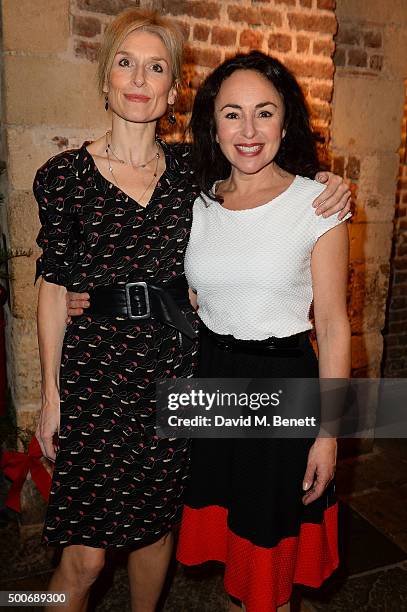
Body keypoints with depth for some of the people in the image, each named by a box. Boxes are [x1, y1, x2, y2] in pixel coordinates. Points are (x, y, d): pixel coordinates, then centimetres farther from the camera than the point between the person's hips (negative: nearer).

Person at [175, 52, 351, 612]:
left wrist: (328, 431, -10)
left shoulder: (317, 203, -11)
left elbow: (333, 324, -9)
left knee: (269, 539, 14)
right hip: (209, 379, 4)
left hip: (283, 382, -4)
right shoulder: (199, 204, 1)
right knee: (226, 524, 23)